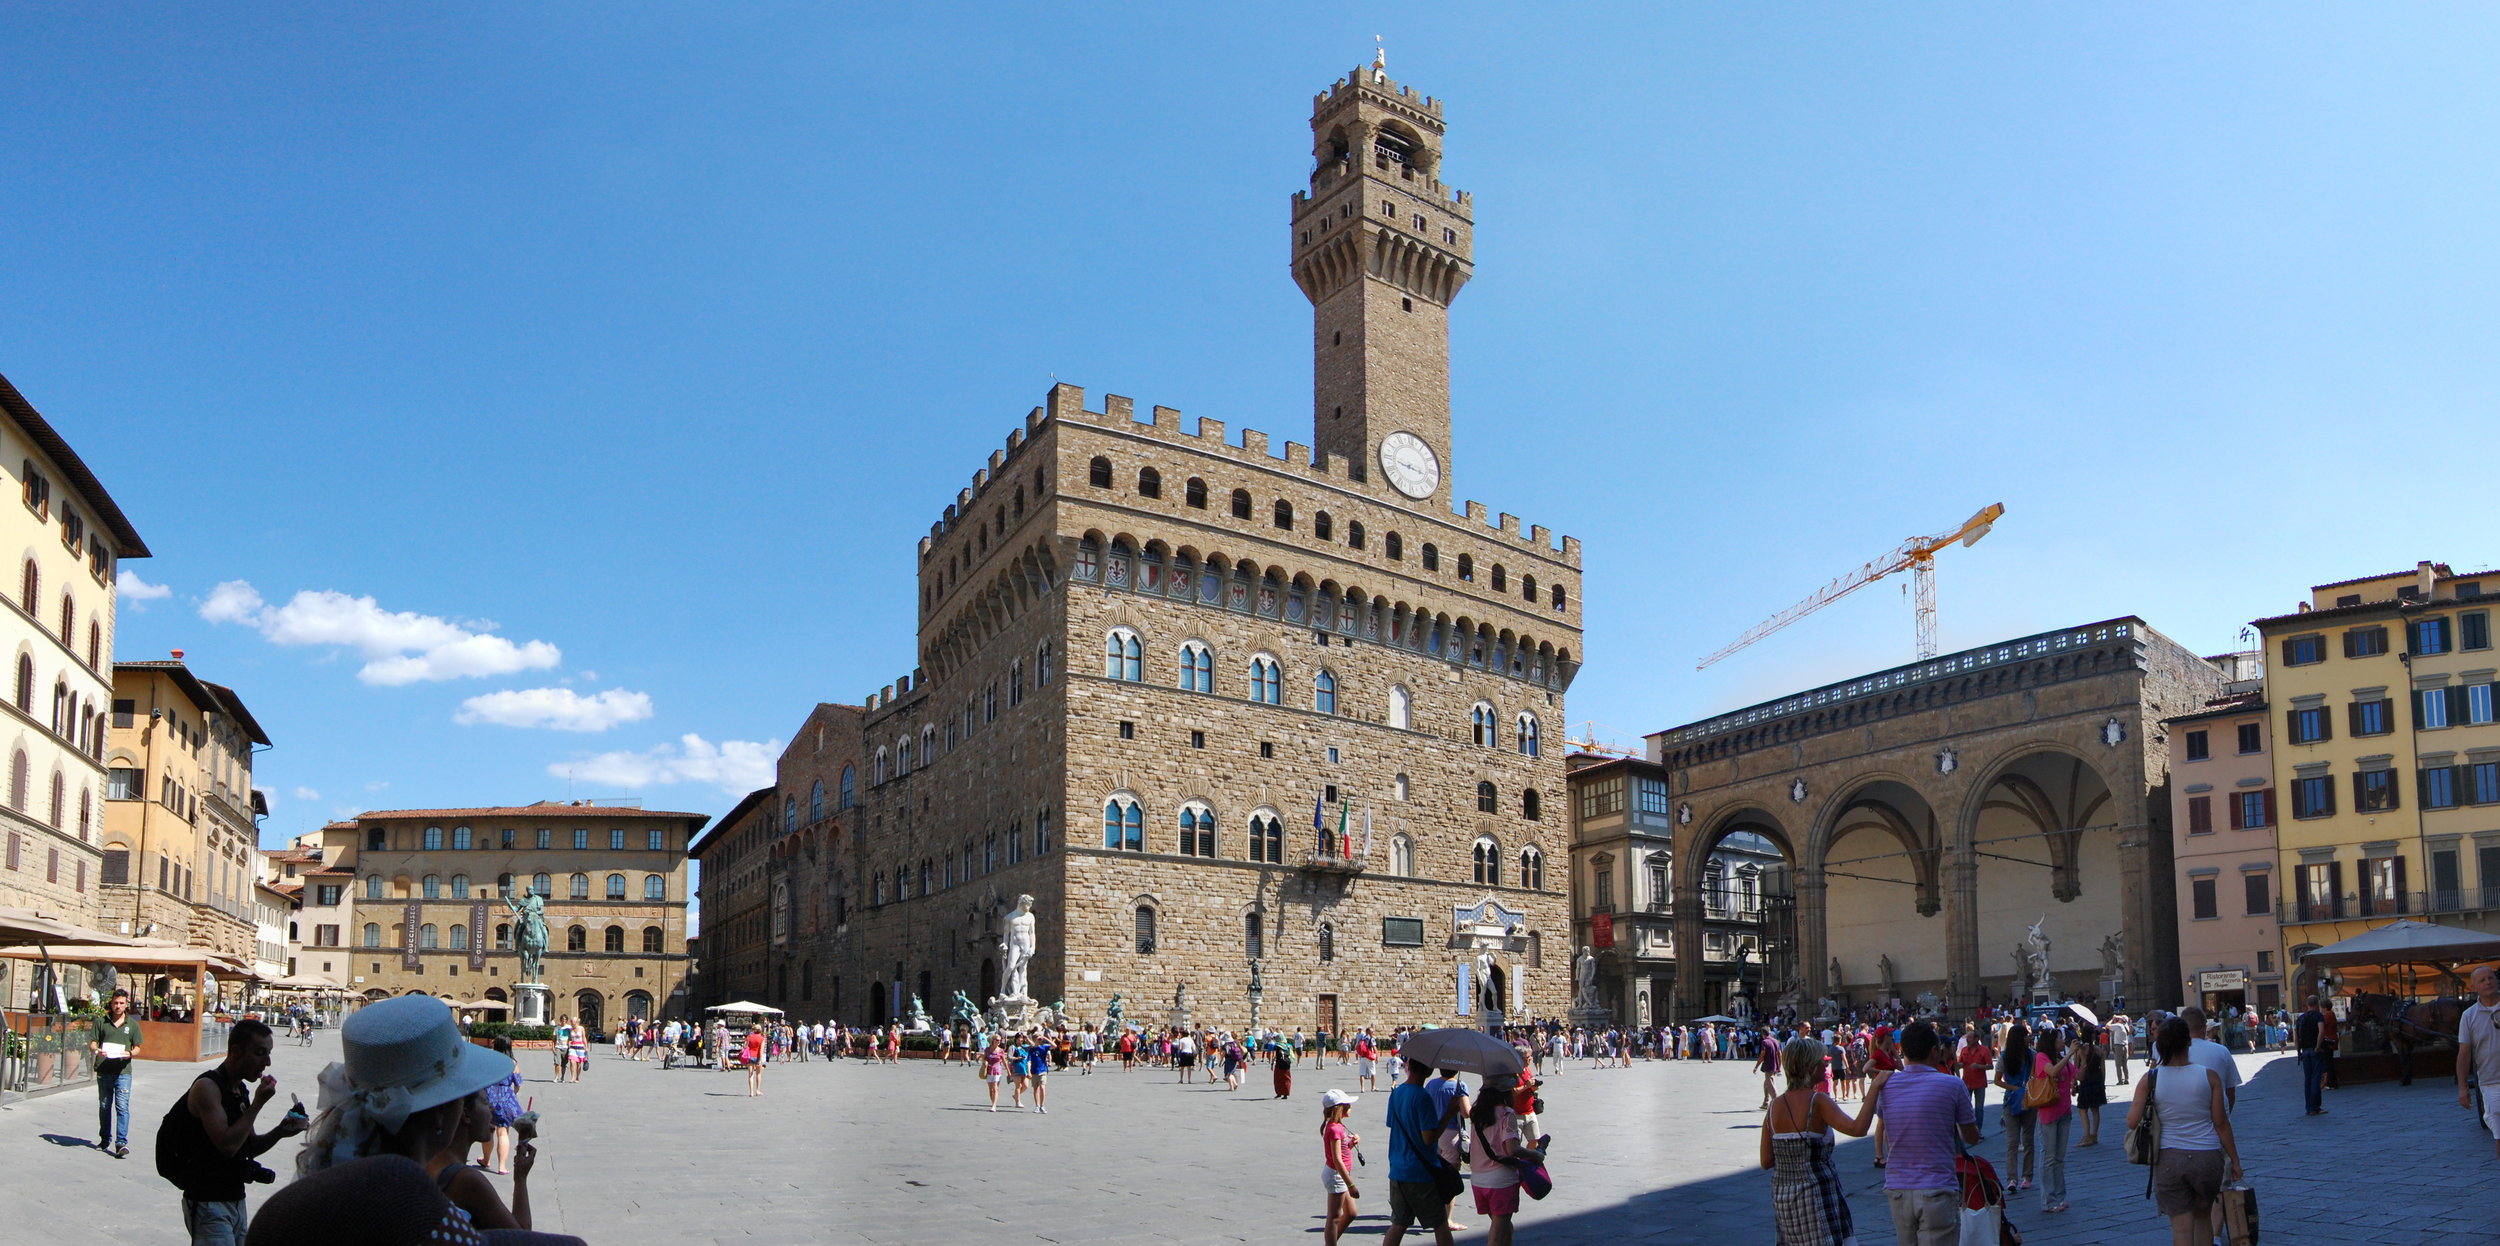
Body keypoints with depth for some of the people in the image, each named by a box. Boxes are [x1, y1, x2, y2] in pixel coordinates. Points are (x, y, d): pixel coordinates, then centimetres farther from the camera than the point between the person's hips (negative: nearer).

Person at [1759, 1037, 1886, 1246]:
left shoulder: (1774, 1107, 3)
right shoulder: (1817, 1101, -14)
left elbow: (1766, 1162, 4)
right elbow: (1857, 1129, -28)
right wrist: (1875, 1086, -23)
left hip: (1782, 1196, 6)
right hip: (1817, 1194, -6)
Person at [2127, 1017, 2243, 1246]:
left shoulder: (2150, 1079, -6)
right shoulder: (2209, 1076, -6)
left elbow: (2132, 1122, -7)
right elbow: (2221, 1123, -2)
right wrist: (2234, 1160, 8)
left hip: (2168, 1160, -1)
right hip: (2207, 1157, 1)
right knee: (2203, 1215, 24)